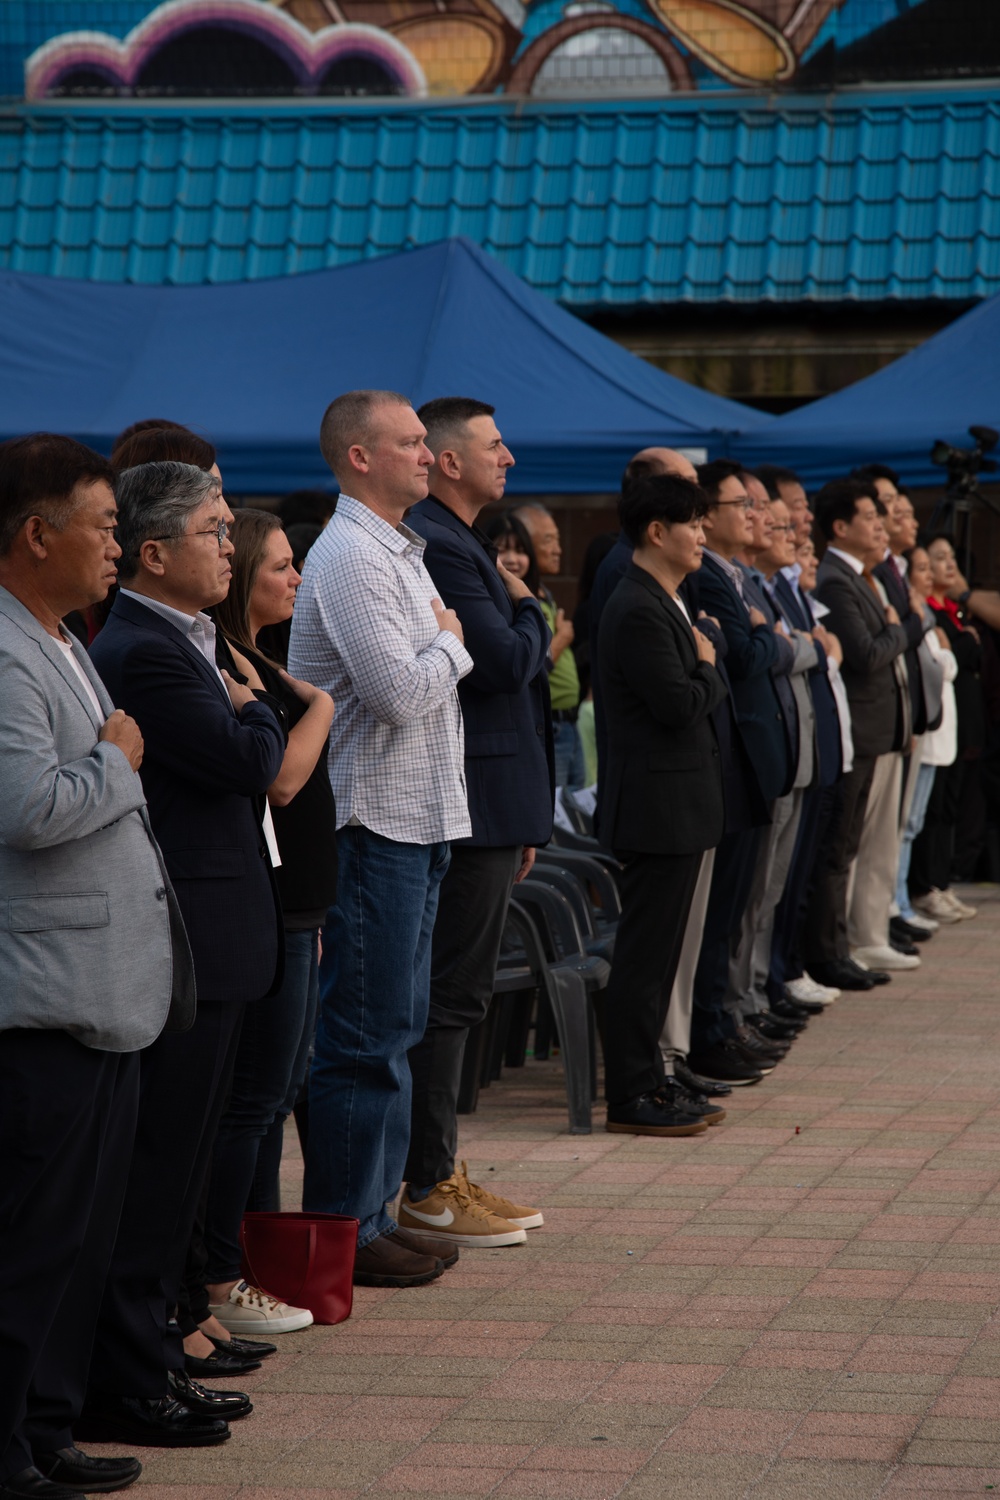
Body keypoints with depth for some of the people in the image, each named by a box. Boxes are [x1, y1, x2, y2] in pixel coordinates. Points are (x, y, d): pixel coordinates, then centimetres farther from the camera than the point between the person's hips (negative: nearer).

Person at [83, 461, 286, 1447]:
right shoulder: (143, 652, -18)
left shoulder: (177, 641, 15)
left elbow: (246, 771, 20)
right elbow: (246, 760, -20)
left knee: (172, 1172, 16)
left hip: (206, 950, 11)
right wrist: (255, 709, -2)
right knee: (153, 1173, -4)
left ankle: (151, 1360, 24)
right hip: (182, 949, -11)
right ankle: (123, 1390, 2)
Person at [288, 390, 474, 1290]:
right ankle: (343, 1231, 2)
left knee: (395, 1027, 14)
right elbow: (399, 692, -22)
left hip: (416, 820, 10)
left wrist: (443, 646, 4)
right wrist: (452, 643, -7)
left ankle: (375, 1209, 22)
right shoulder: (352, 558, -15)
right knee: (367, 1036, -5)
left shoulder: (401, 554, 17)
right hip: (375, 824, -10)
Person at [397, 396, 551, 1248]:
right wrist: (529, 609, -2)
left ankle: (440, 1172, 21)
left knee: (457, 996, 14)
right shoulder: (438, 547, -16)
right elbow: (507, 662, -24)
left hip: (487, 808, 11)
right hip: (471, 809, -11)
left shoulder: (461, 544, 18)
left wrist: (522, 822, 21)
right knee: (449, 998, -6)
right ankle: (427, 1191, -1)